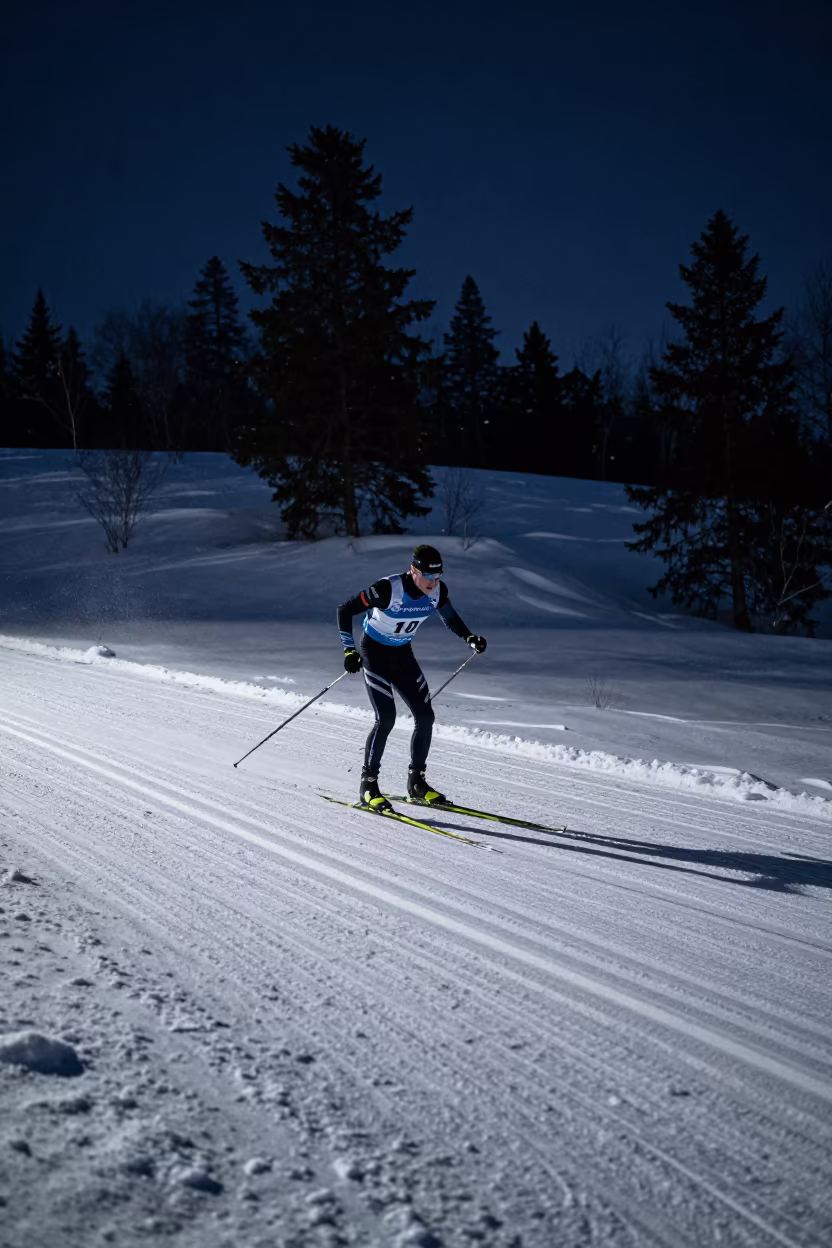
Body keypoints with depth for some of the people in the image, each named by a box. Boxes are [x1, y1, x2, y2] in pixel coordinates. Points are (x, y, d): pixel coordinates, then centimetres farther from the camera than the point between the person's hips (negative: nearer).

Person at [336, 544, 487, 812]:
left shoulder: (437, 590, -14)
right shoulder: (388, 589, -30)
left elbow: (450, 618, 7)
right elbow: (345, 610, -22)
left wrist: (470, 638, -10)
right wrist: (349, 650, -26)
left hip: (403, 655, 6)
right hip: (374, 653, -6)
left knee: (425, 716, -2)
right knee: (386, 718, -18)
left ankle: (417, 782, 14)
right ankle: (368, 785, -4)